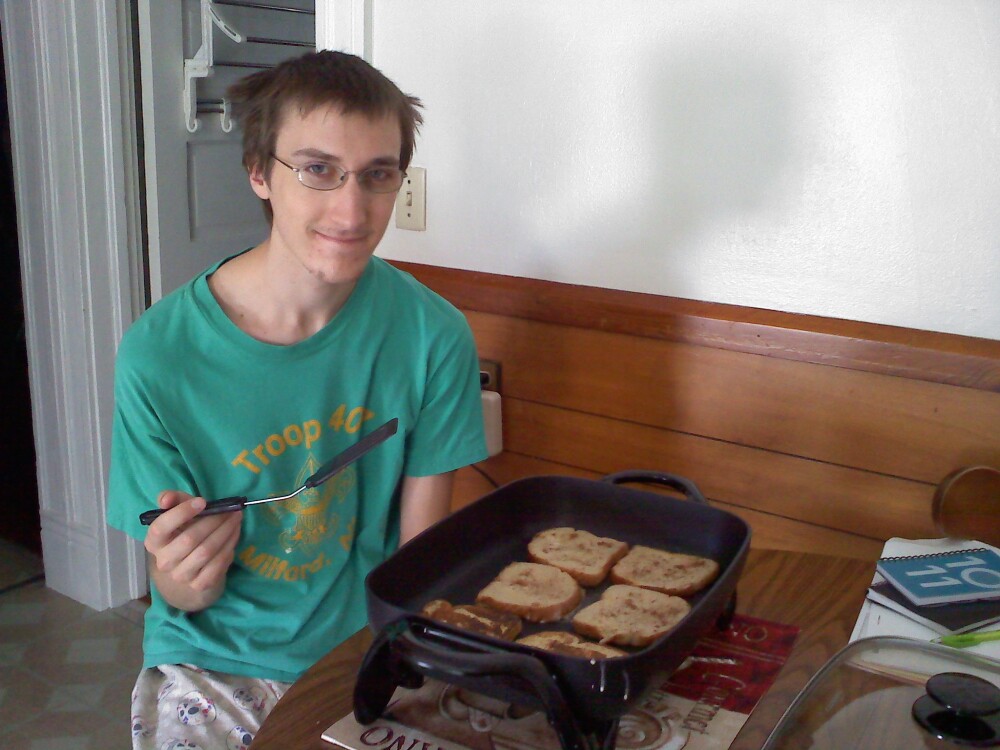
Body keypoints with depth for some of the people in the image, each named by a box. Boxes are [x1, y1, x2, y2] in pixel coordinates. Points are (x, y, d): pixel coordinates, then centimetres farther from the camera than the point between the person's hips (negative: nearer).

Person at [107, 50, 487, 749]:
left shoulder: (433, 336, -11)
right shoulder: (158, 354, -14)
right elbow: (183, 598, -7)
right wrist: (186, 579, -28)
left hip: (371, 652, 2)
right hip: (214, 662, -1)